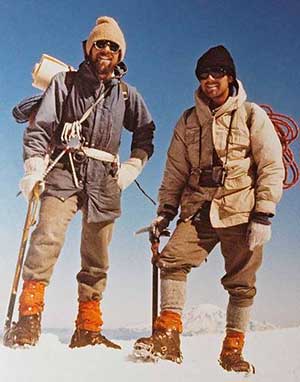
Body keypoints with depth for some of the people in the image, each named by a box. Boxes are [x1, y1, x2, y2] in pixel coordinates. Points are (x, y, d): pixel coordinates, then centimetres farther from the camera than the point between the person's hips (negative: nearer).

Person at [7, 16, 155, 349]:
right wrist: (34, 168, -10)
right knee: (48, 238, -22)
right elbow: (40, 127, 3)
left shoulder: (127, 94, 16)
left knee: (96, 256, 3)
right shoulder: (65, 82, 9)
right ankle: (29, 315, -15)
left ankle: (88, 330, 11)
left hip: (103, 181, 3)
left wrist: (132, 166, 10)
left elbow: (145, 133, 25)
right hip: (64, 172, -2)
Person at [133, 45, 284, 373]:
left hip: (241, 213, -2)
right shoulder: (188, 121, 12)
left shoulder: (252, 116, 2)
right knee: (172, 260, -15)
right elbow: (175, 171, 14)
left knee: (241, 283, 2)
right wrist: (165, 211, 8)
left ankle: (233, 350, 17)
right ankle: (167, 337, -7)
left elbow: (272, 168, -2)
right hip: (198, 211, 3)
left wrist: (263, 215, -10)